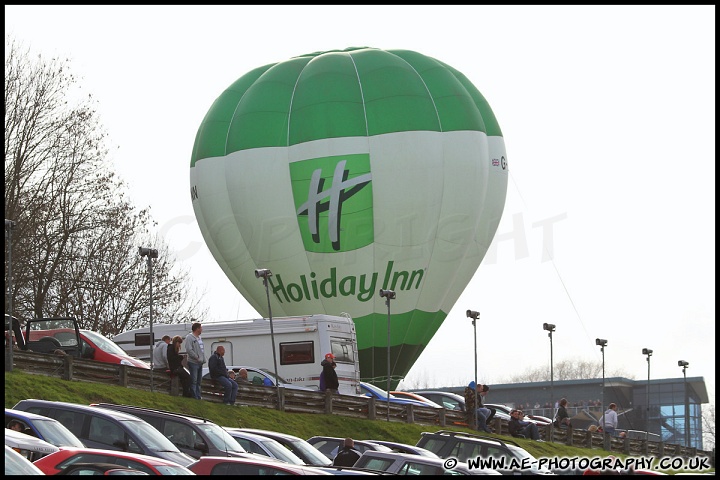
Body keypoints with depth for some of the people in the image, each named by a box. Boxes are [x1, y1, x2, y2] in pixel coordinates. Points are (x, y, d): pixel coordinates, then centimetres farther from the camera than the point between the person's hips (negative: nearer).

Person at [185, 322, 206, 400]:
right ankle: (194, 396, -8)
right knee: (193, 381, -8)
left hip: (199, 363, 9)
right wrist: (197, 357, -18)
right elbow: (189, 350, -19)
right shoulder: (189, 337, -11)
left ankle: (198, 396, 19)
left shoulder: (199, 338, 18)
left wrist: (203, 359, 9)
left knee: (199, 381, 13)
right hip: (193, 362, -9)